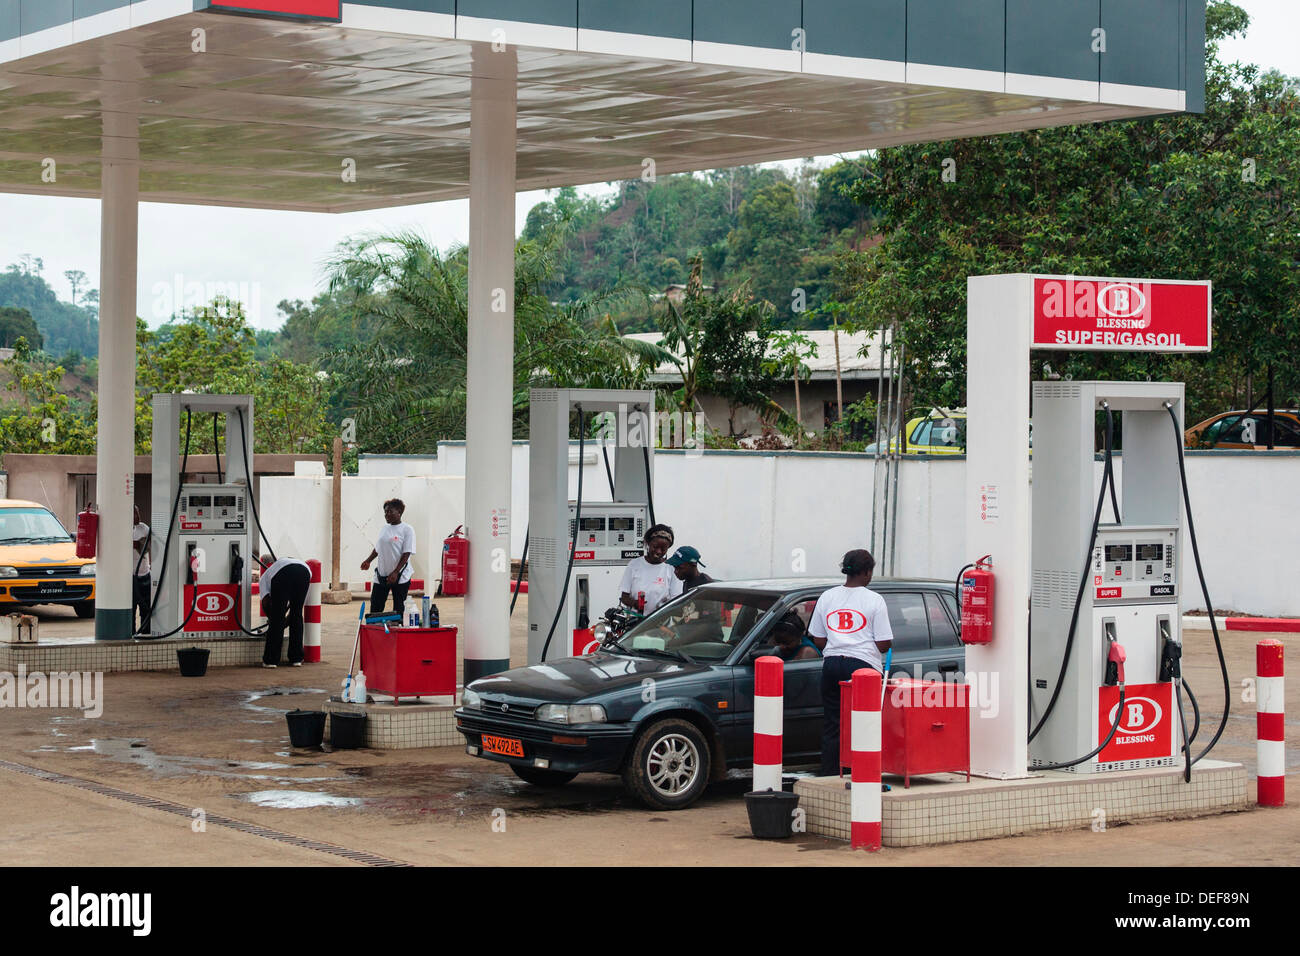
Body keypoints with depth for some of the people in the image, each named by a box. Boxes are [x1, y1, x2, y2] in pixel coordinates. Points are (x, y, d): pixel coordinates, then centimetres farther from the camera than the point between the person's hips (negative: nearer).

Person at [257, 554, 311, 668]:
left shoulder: (264, 578, 34)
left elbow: (265, 601, 16)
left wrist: (271, 618, 30)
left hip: (282, 573, -4)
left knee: (277, 618, 6)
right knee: (297, 616, 18)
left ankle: (270, 659, 10)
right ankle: (296, 658, 20)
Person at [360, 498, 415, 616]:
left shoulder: (407, 530, -9)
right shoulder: (385, 528, 11)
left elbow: (406, 554, -15)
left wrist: (395, 573, -22)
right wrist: (368, 561, 9)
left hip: (400, 577, -6)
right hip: (381, 575, 6)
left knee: (398, 610, 0)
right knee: (375, 608, 3)